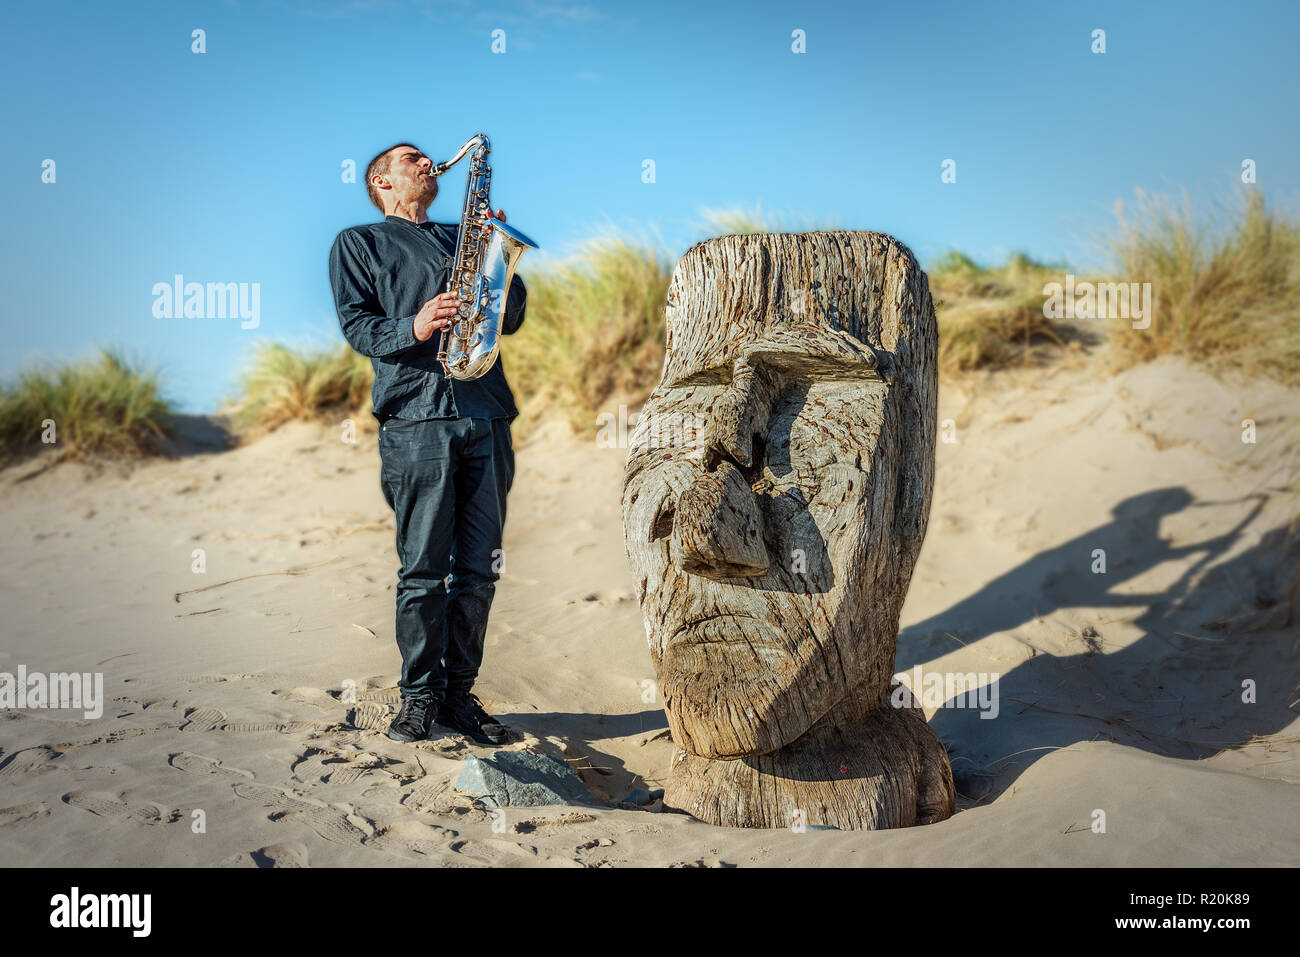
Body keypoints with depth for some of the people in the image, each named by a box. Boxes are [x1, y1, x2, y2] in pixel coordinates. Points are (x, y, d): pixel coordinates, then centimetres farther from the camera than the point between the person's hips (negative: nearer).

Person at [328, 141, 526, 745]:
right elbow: (357, 323, 2)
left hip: (487, 414, 4)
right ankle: (419, 694, 7)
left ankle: (459, 691, 10)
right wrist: (411, 328, -16)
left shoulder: (463, 237, 28)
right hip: (415, 415, -4)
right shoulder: (359, 243, 16)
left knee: (479, 568, 1)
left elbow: (511, 318, 19)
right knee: (424, 569, -5)